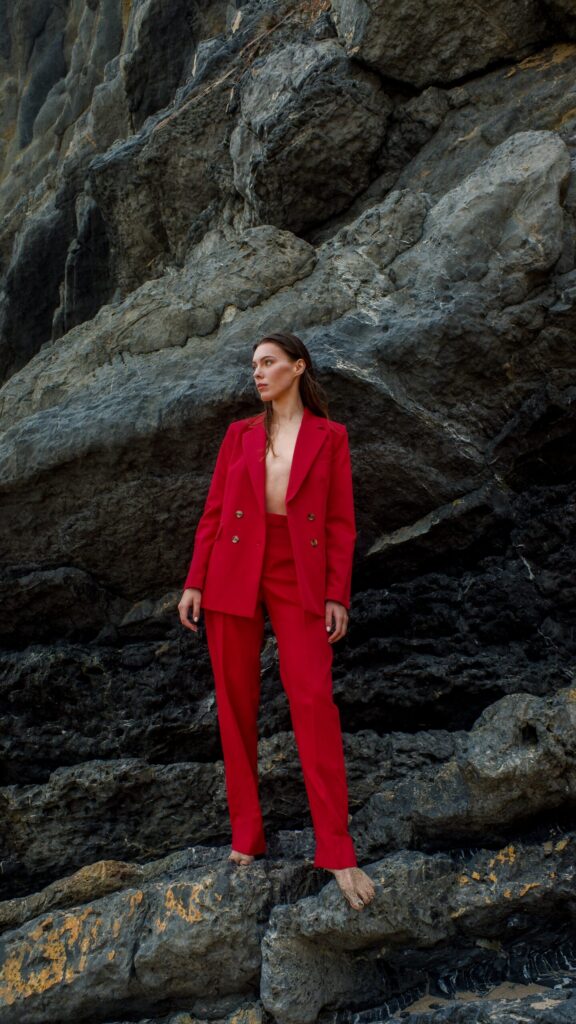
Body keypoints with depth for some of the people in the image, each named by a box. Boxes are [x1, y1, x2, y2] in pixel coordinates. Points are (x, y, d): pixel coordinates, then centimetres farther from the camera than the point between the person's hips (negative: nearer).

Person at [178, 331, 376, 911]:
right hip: (233, 574, 3)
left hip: (299, 579, -2)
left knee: (314, 700, -12)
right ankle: (246, 835, 18)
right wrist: (194, 582, 1)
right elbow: (213, 511, 8)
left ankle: (337, 852, -2)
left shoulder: (329, 436, 5)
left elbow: (340, 521, 2)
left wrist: (337, 595, -5)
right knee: (235, 704, 4)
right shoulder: (240, 434, 10)